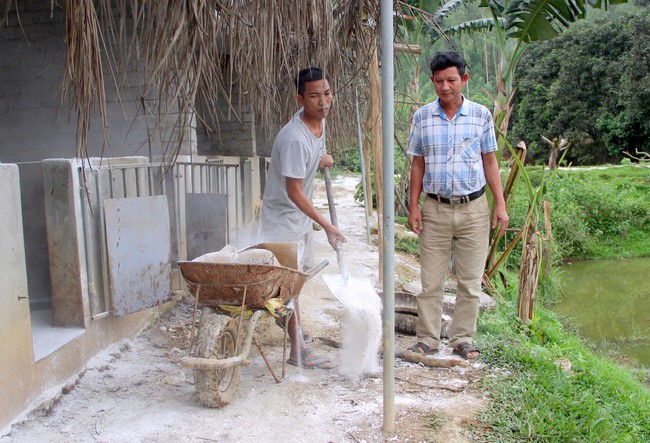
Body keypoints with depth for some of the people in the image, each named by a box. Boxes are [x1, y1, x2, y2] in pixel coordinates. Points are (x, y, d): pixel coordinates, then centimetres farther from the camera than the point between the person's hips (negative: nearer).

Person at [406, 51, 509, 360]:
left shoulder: (481, 115, 2)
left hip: (473, 209, 0)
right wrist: (413, 205, 1)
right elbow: (418, 164, 7)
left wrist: (500, 204, 1)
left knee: (470, 282, 7)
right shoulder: (422, 117, 3)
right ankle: (428, 339, 17)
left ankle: (462, 339, 21)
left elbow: (490, 161, 6)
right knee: (431, 281, 4)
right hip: (435, 209, 0)